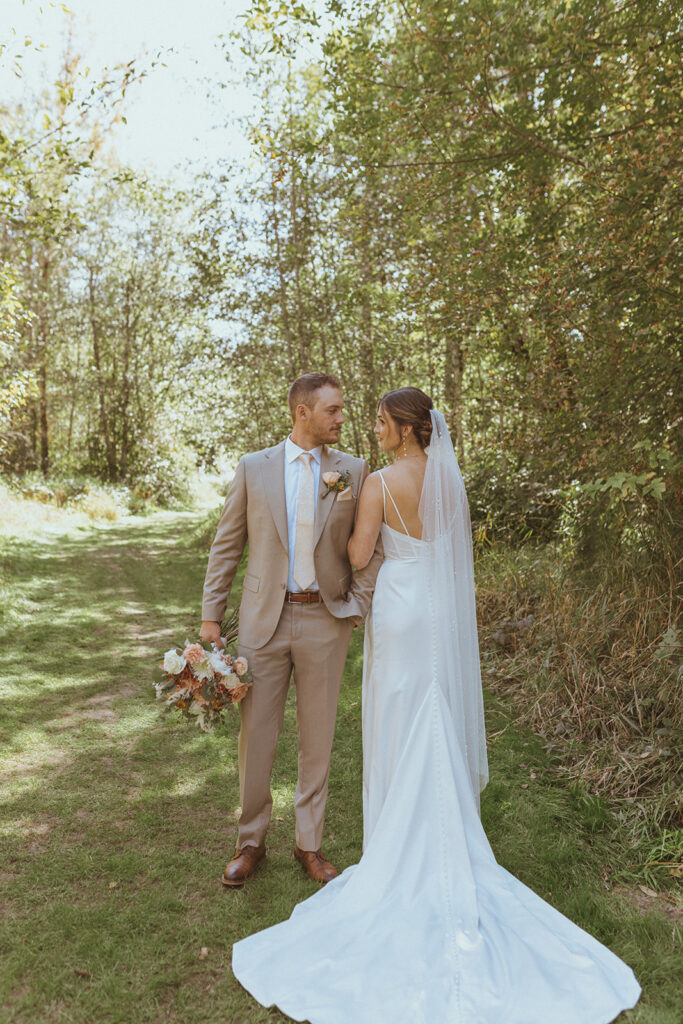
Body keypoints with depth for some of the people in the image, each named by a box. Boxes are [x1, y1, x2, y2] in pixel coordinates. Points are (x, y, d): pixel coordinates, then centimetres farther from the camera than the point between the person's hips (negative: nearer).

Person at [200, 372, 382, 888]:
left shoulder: (353, 471, 2)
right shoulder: (254, 467, 1)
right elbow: (226, 545, 3)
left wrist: (357, 606, -4)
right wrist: (211, 616, 1)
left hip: (325, 621, 1)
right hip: (264, 619, 0)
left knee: (318, 738, 11)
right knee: (256, 735, 9)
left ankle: (310, 844, 30)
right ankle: (251, 842, 30)